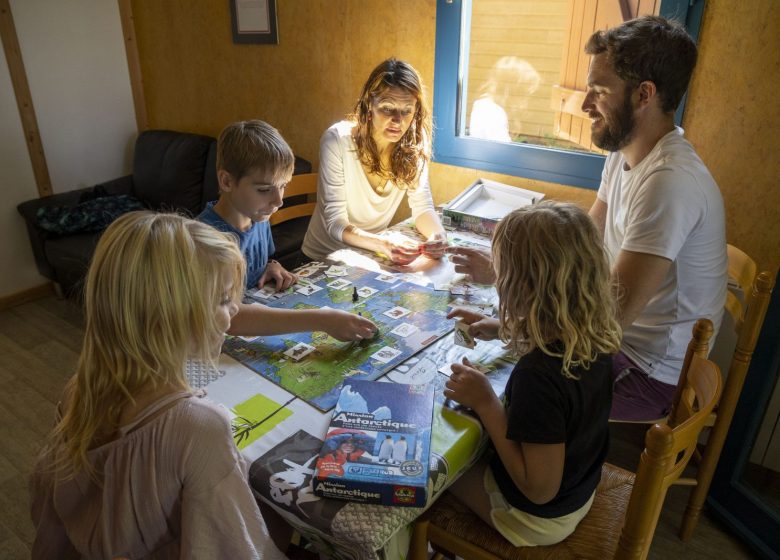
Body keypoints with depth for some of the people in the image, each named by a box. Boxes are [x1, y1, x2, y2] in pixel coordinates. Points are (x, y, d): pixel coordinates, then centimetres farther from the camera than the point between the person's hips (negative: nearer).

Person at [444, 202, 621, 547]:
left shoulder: (539, 375, -42)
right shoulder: (594, 333, -17)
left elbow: (540, 489, -32)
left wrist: (485, 402, -30)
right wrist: (503, 330, 2)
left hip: (540, 518, -7)